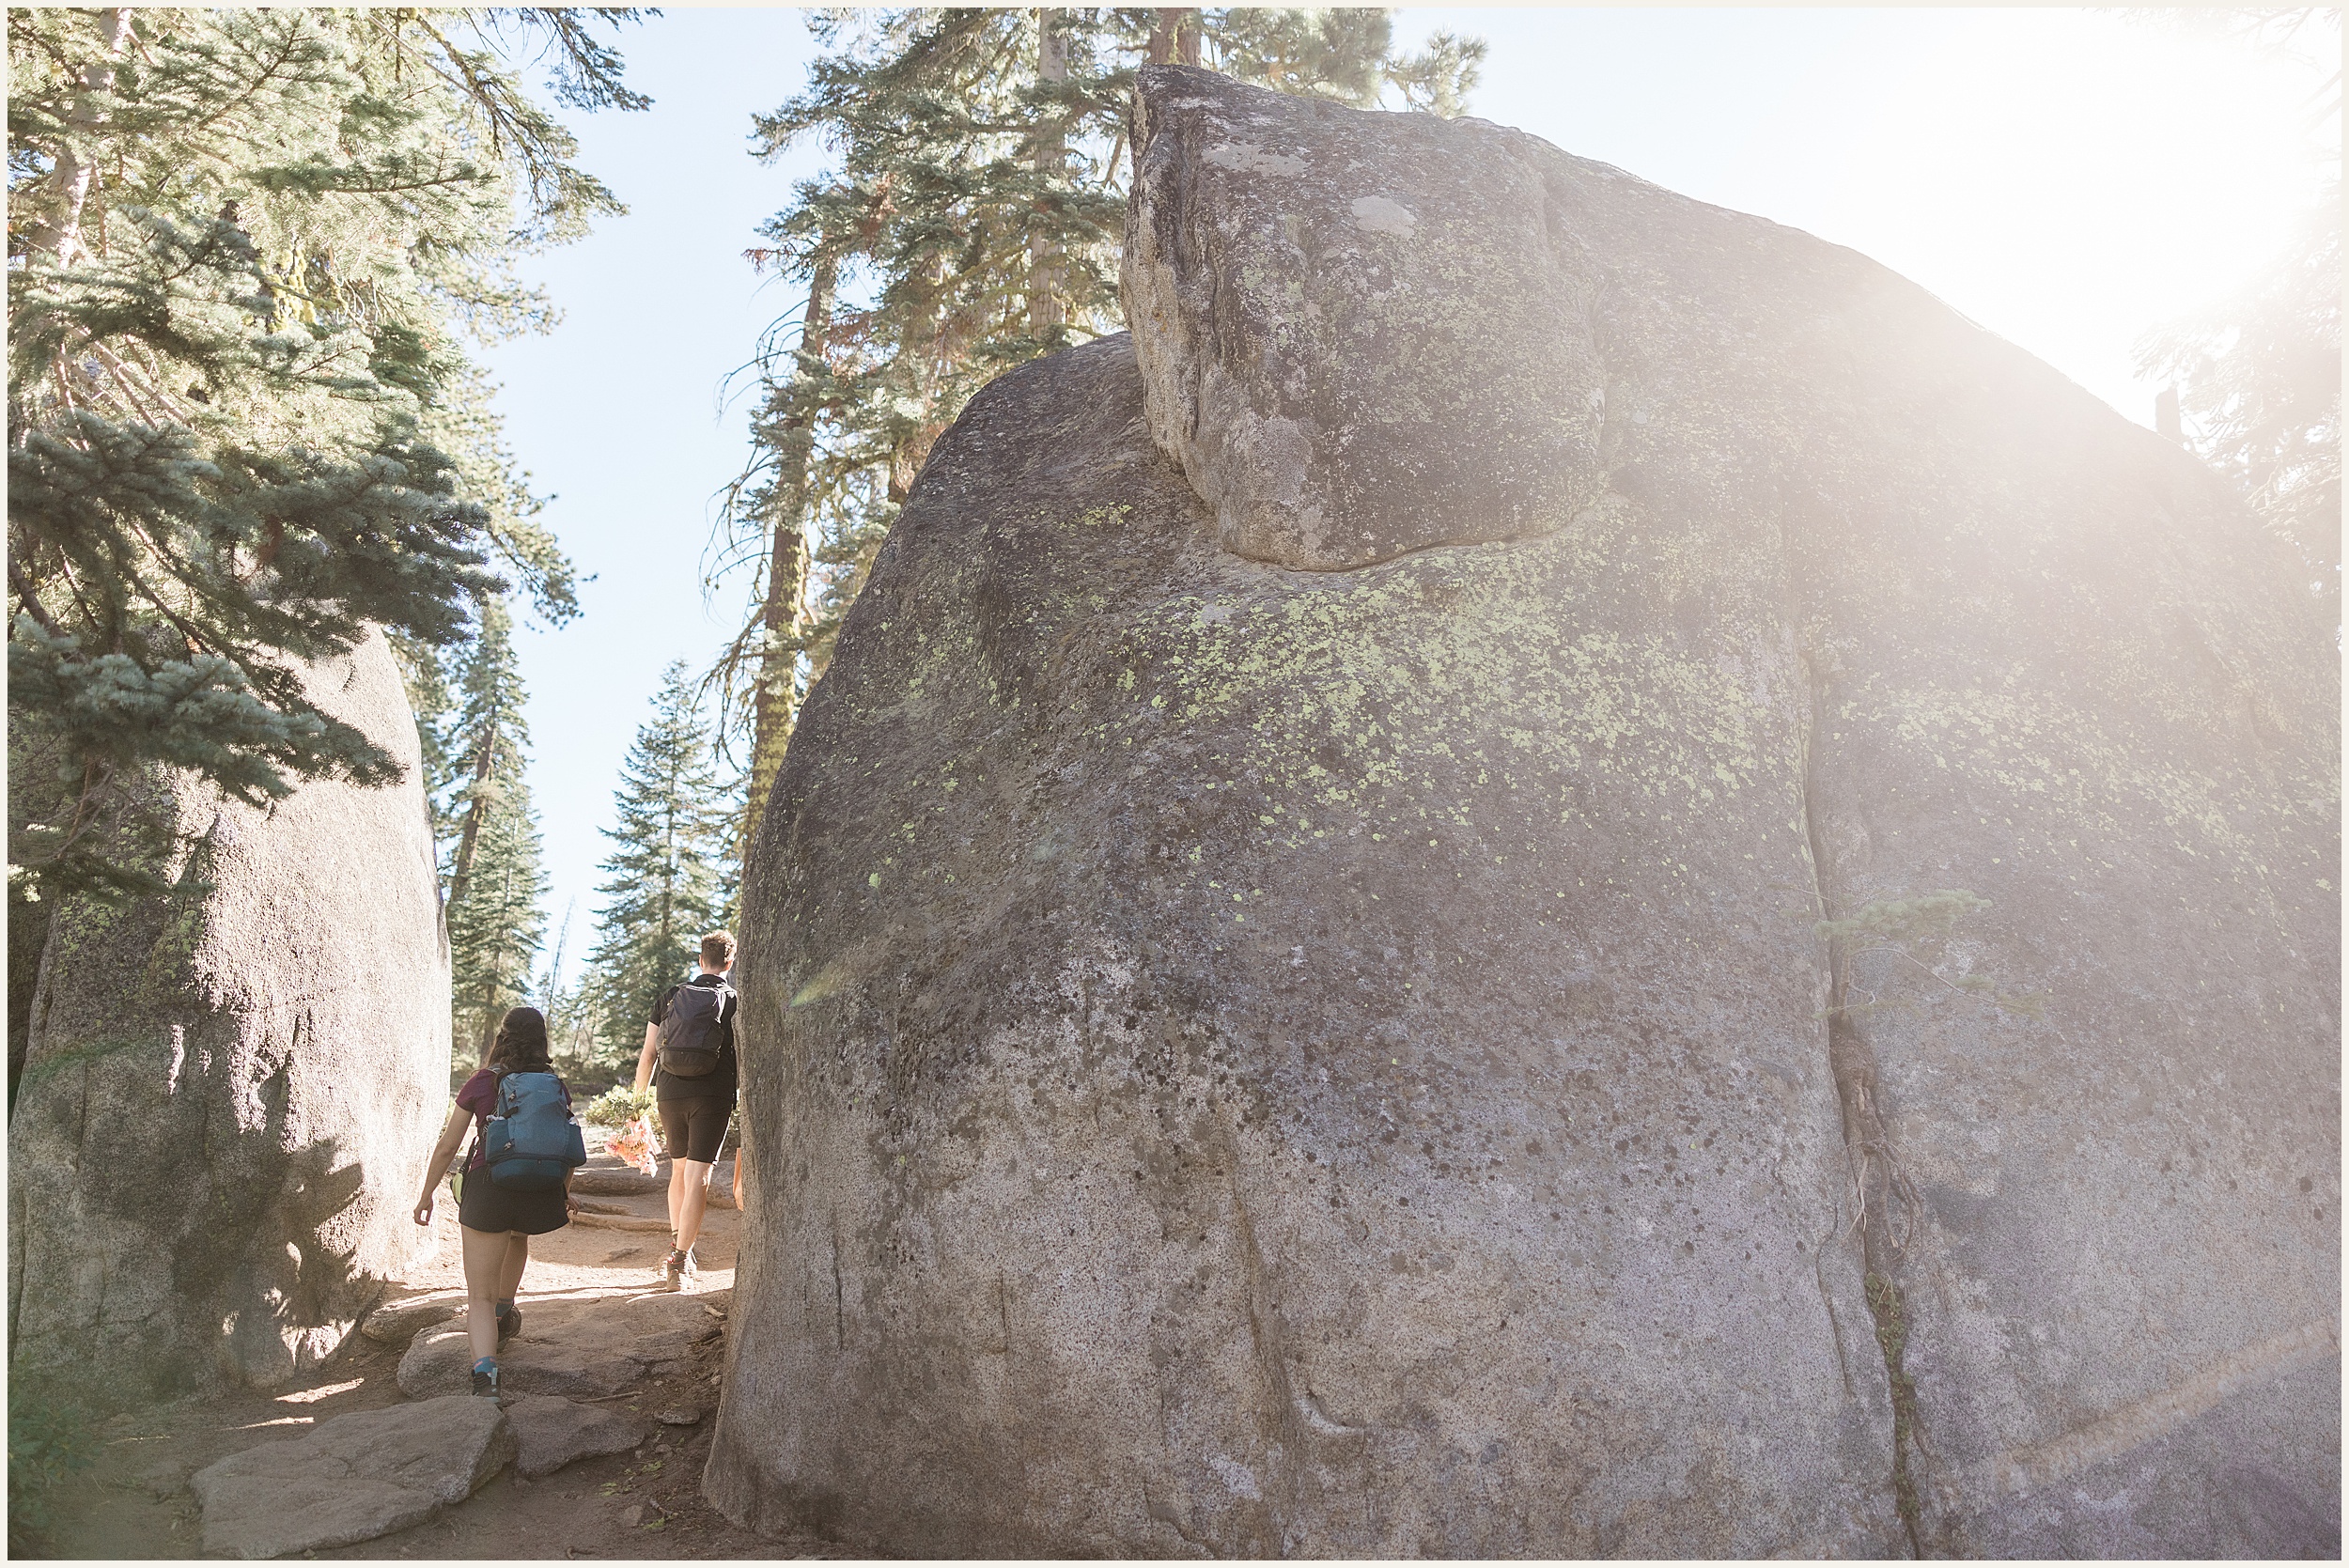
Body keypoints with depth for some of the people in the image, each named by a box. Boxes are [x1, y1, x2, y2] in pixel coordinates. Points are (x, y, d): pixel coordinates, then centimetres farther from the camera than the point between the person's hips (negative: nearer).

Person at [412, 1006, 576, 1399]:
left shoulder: (480, 1084, 2)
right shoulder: (556, 1086, 6)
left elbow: (446, 1148, 3)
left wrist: (427, 1194, 17)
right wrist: (565, 1193, 27)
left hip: (487, 1189, -2)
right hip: (540, 1193, 3)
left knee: (480, 1296, 2)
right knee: (517, 1236, 39)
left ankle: (485, 1374, -17)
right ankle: (504, 1315, 50)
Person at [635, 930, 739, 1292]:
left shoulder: (669, 996, 10)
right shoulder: (736, 1001, 2)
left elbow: (648, 1055, 9)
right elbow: (743, 1060, 0)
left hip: (669, 1092, 3)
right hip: (713, 1097, -3)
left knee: (679, 1169, 21)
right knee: (698, 1177, -2)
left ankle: (678, 1246, 21)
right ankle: (679, 1262, -6)